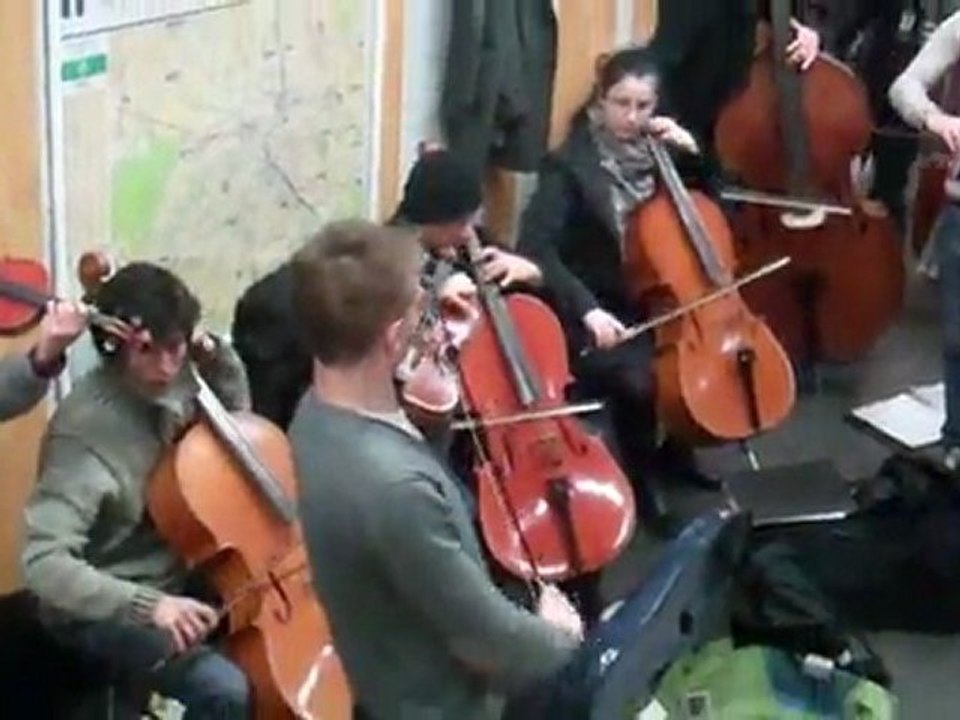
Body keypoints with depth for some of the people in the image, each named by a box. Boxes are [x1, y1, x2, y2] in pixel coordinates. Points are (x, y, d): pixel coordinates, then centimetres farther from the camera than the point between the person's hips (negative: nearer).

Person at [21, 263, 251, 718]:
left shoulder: (169, 384, -5)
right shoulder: (85, 428, -27)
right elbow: (43, 563, -34)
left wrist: (218, 356, -2)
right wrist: (146, 604, -44)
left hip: (178, 581, 8)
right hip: (106, 611, -8)